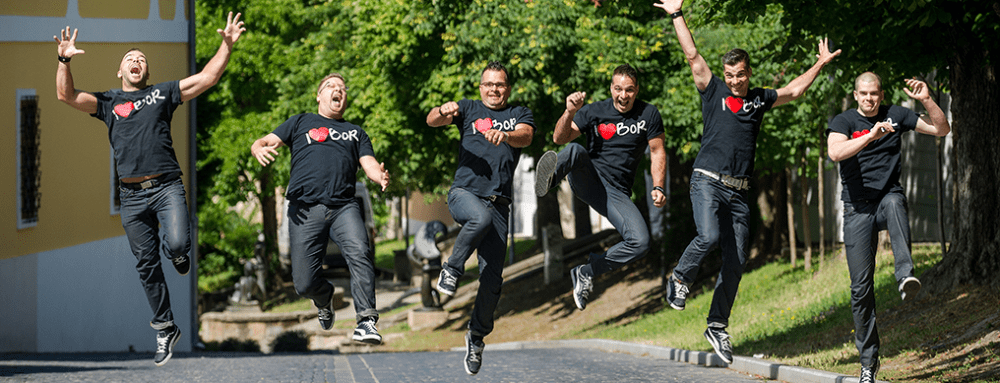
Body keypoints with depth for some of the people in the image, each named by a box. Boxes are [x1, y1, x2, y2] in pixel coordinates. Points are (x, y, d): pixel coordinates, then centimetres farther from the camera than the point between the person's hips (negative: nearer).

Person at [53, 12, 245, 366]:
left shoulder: (162, 93, 13)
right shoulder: (108, 102, 15)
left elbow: (206, 78, 7)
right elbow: (66, 95, 2)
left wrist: (227, 45, -5)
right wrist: (65, 61, -12)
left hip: (166, 187, -2)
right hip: (132, 194, 2)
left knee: (177, 244, -24)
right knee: (147, 265, 4)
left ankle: (178, 255, 15)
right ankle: (165, 330, 15)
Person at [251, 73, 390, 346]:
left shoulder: (356, 133, 28)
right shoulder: (301, 123, 23)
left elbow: (370, 165, 14)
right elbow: (260, 143, 16)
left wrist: (381, 176, -13)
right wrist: (260, 150, -11)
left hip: (344, 207, 1)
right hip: (305, 209, -1)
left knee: (359, 253, -30)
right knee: (305, 283, -7)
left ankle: (366, 321, -32)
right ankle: (325, 298, 28)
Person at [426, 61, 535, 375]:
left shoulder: (519, 114, 16)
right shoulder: (469, 109, 14)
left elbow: (526, 136, -6)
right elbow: (432, 121, -1)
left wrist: (505, 136, -29)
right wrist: (443, 112, -27)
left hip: (498, 204, 2)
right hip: (464, 193, -2)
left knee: (492, 279, -4)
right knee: (481, 217, -39)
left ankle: (477, 336, 17)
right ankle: (452, 269, -18)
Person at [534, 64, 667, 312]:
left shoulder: (648, 114, 6)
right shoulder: (595, 111, 3)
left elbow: (657, 152, 10)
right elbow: (560, 138, -4)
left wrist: (658, 187, -5)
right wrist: (570, 113, -23)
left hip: (616, 193, 1)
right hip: (588, 178, -1)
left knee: (641, 243, -21)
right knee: (574, 151, -35)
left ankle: (586, 273, -3)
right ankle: (551, 177, -71)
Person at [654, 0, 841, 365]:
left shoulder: (759, 99, 15)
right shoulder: (713, 91, 6)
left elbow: (794, 90, 26)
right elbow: (693, 56, 2)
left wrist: (820, 64, 26)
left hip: (739, 191, 4)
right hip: (708, 181, -4)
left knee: (735, 260, 1)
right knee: (709, 236, -28)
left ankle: (717, 326, 10)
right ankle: (680, 278, 1)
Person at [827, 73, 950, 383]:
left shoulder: (895, 115, 8)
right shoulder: (843, 122, 0)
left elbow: (941, 129, 7)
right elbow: (835, 152, -21)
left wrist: (927, 100, -9)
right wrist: (870, 136, -33)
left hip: (888, 197, 0)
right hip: (858, 209, 0)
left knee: (894, 203, -40)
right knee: (861, 286, -2)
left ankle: (905, 275, -58)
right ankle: (868, 358, 10)